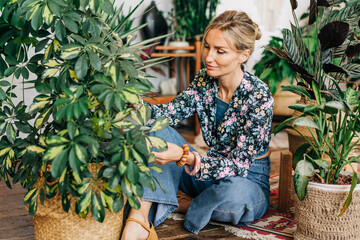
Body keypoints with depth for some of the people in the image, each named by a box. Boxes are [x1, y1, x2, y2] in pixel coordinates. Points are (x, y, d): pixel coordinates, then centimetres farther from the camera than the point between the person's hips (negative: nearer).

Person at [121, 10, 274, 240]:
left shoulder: (259, 96, -23)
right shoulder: (205, 80, -4)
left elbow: (239, 165, -26)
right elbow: (170, 113, -8)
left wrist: (185, 156, -40)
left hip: (249, 181, -5)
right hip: (213, 172, 5)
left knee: (235, 191, -42)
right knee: (158, 129, -13)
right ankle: (140, 217, -29)